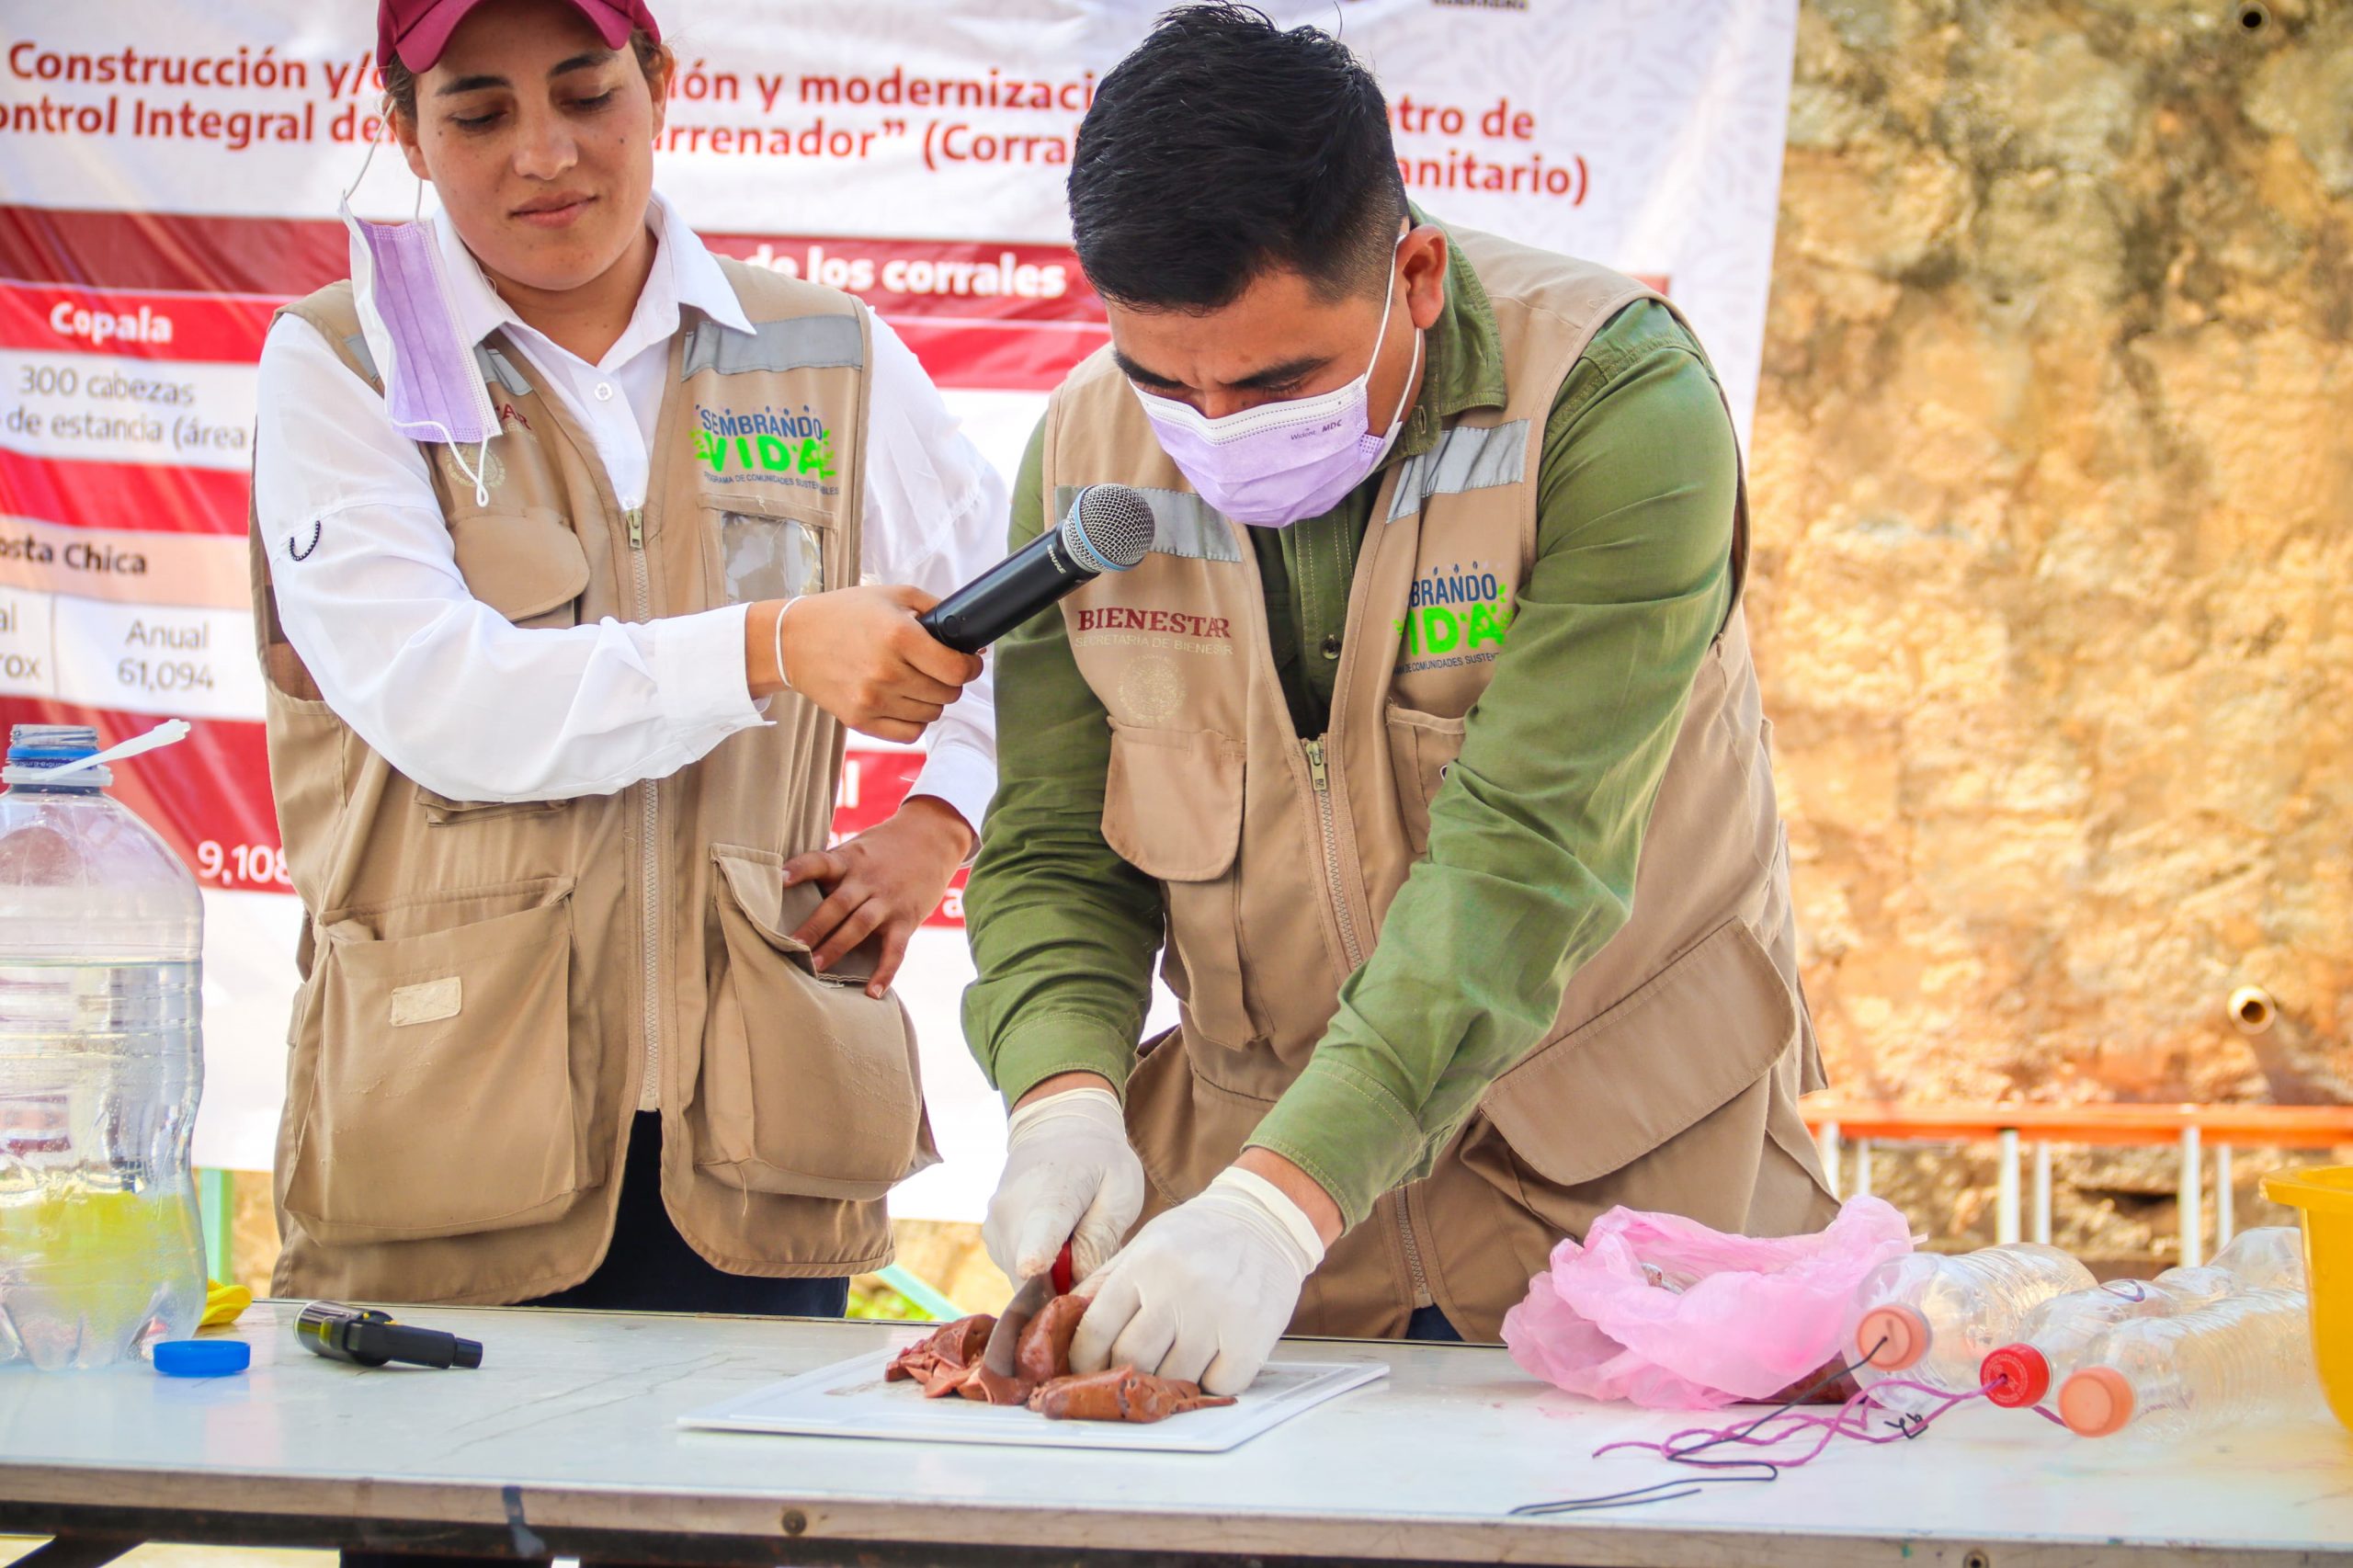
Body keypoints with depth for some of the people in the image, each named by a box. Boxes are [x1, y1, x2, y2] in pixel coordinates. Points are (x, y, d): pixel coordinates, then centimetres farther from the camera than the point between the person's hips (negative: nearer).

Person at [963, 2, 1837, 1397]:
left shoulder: (1615, 401, -22)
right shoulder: (1085, 450, -5)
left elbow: (1526, 859, -28)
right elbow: (1052, 850, 0)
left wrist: (1288, 1202, -37)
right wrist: (1067, 1097, -22)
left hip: (1616, 1181, -3)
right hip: (1255, 1164, 3)